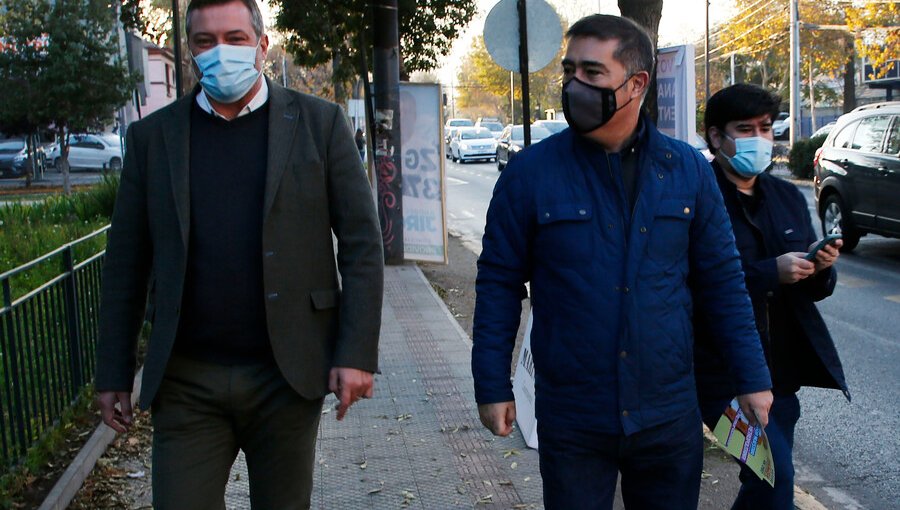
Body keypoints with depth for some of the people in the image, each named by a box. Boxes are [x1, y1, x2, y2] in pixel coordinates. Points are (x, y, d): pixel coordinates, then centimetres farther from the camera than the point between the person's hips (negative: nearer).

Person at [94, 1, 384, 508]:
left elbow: (362, 244, -2)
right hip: (186, 383, 1)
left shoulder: (319, 123, 1)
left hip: (287, 375, -1)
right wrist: (115, 374, 7)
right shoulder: (152, 136, 6)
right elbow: (126, 265, 8)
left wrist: (356, 354, -9)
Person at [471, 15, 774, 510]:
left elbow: (722, 279, 6)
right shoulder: (531, 172, -6)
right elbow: (499, 284, -2)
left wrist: (752, 378, 5)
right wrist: (492, 387, -4)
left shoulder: (688, 170, 0)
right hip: (570, 424, -2)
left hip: (669, 415, 2)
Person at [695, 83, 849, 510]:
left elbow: (813, 289, 17)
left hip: (781, 374, 7)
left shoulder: (787, 197, 13)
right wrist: (771, 272, -23)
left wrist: (822, 267, -5)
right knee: (775, 475, -15)